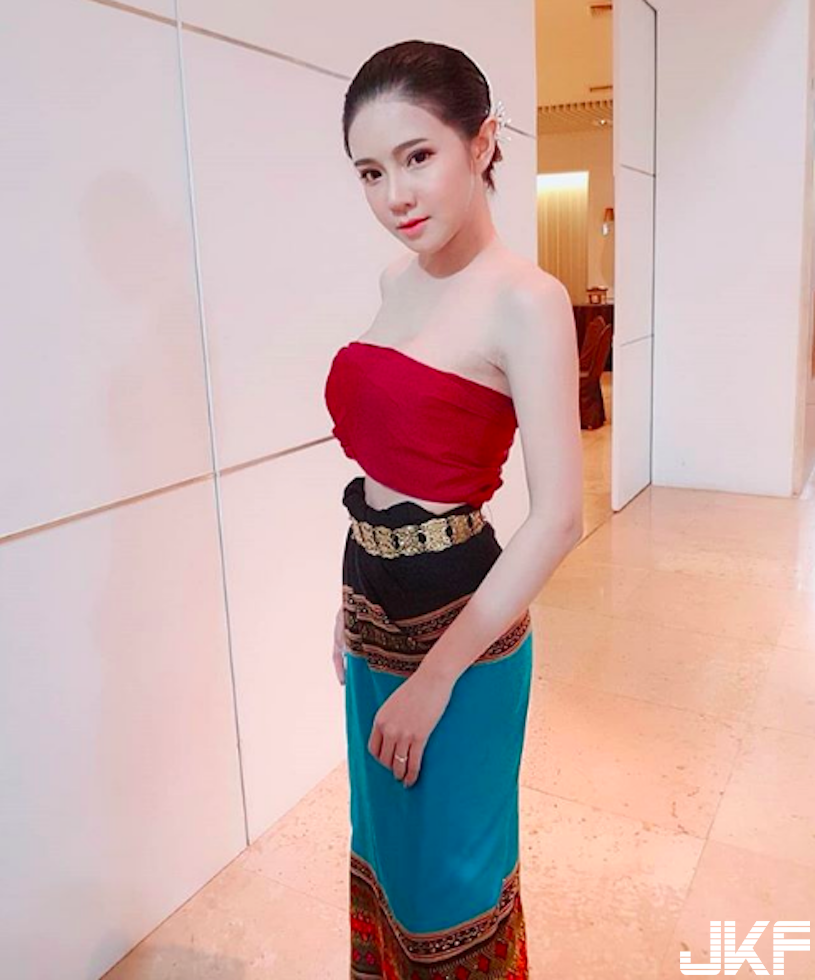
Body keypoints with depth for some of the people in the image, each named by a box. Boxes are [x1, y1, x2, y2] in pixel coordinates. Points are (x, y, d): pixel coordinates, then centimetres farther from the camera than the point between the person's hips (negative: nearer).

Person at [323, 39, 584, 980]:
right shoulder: (397, 277, 4)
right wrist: (353, 601, 15)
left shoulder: (525, 300, -18)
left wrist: (436, 674, -18)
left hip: (460, 614, -7)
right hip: (374, 605, 7)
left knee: (451, 858, 17)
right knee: (383, 838, 27)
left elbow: (557, 519, -21)